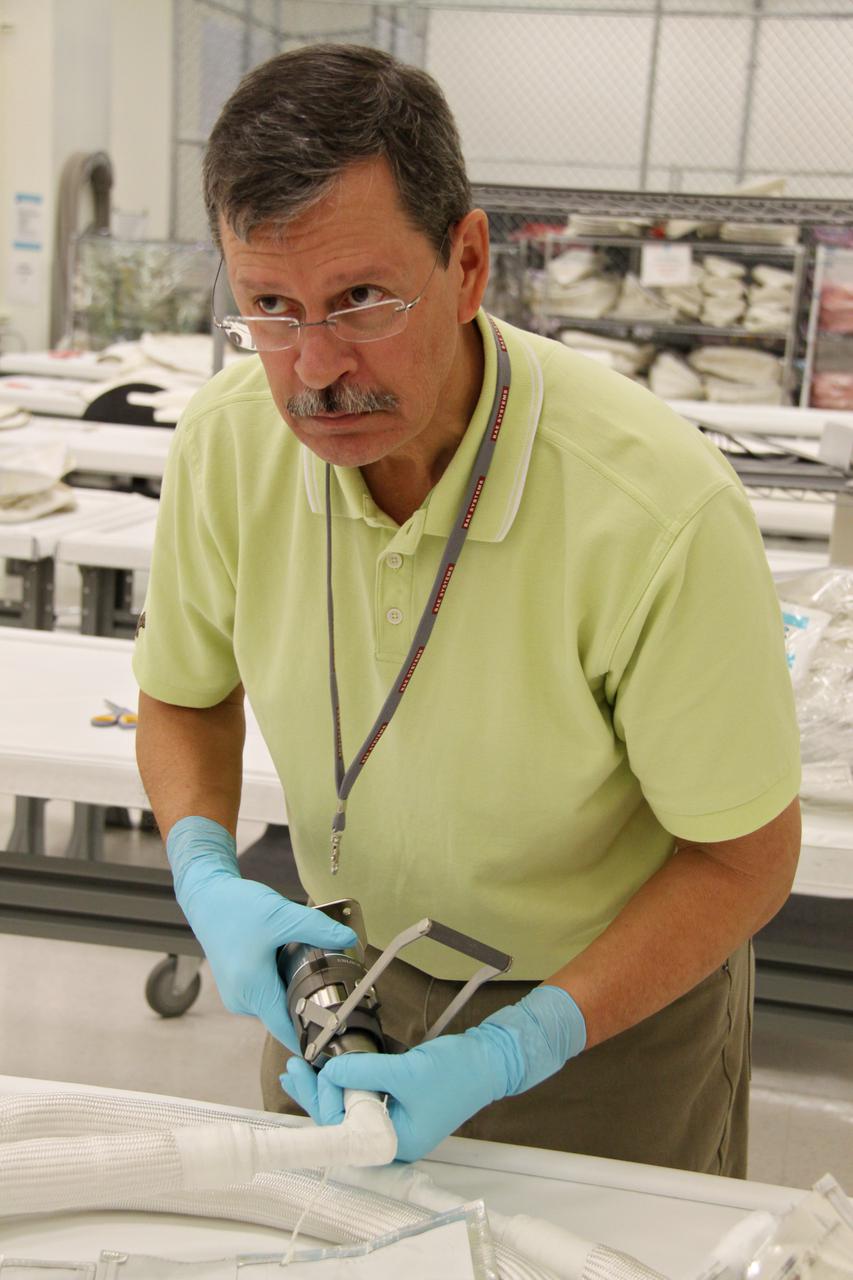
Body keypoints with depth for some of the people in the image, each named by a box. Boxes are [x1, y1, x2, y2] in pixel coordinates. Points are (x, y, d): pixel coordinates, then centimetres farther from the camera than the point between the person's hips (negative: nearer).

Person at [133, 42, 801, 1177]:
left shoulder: (662, 513, -33)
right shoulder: (227, 440, -18)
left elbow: (744, 858, -21)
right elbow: (184, 693, 0)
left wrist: (509, 1054, -28)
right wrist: (208, 878, -18)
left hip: (611, 998, -3)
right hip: (343, 964, 4)